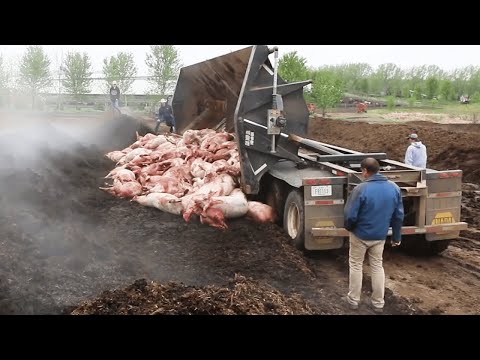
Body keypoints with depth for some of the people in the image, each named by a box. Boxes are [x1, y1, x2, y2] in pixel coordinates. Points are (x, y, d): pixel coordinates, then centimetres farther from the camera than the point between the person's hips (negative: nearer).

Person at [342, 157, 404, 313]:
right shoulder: (394, 188, -5)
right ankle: (378, 303, 24)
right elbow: (399, 216, 2)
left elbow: (350, 215, -18)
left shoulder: (361, 189, -23)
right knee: (377, 267, 17)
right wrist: (397, 236, 12)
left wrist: (349, 227, 4)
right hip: (380, 236, 5)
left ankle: (353, 300, 23)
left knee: (356, 266, 13)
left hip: (360, 235, -4)